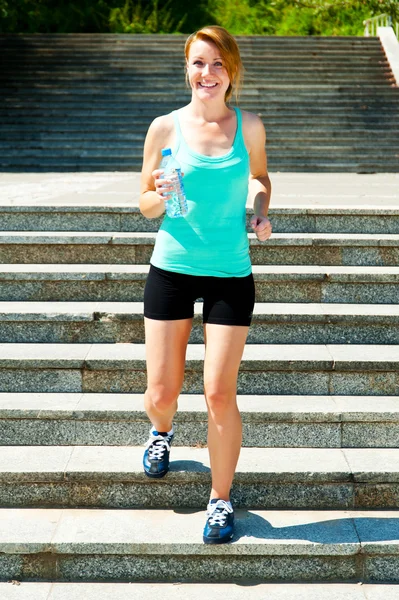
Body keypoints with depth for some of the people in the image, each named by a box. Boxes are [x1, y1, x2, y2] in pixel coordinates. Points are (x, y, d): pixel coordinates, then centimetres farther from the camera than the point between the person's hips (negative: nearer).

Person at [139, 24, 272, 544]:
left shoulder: (249, 127, 0)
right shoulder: (165, 128, -2)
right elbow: (146, 206, 4)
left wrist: (261, 211, 1)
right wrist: (159, 197, -18)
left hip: (230, 276, 0)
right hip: (171, 269, 1)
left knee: (219, 393, -3)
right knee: (160, 396, 6)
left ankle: (221, 500, 18)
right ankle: (162, 431, 45)